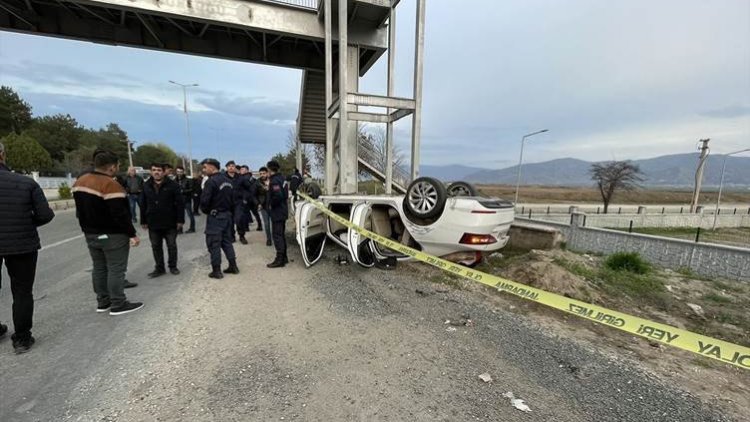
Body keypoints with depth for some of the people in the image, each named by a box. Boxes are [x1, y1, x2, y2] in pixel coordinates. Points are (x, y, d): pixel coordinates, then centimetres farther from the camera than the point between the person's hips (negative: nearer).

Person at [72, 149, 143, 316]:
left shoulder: (80, 182, 7)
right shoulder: (111, 186, -23)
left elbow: (80, 210, 17)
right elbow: (121, 215, -25)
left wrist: (88, 228, 25)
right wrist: (132, 234, -18)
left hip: (91, 234, 9)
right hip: (113, 235, -9)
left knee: (99, 267, 16)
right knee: (116, 269, -2)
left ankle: (102, 302, 25)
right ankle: (118, 304, 4)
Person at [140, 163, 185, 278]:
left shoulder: (172, 185, -7)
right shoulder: (146, 186, 5)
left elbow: (180, 203, -9)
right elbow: (143, 205, 10)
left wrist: (180, 220, -12)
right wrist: (143, 221, 8)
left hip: (170, 222, -4)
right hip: (153, 223, 4)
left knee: (172, 245, 8)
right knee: (156, 247, 11)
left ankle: (173, 266, 22)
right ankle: (159, 268, 22)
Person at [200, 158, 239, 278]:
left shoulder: (211, 181, -16)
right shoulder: (228, 180, 8)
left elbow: (204, 200, -18)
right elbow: (233, 199, 10)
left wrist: (205, 210, 0)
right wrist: (228, 210, 14)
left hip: (215, 216, -8)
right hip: (227, 214, 8)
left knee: (213, 243, 2)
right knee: (227, 241, 15)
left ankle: (216, 271, 8)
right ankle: (233, 266, 20)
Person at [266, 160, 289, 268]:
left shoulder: (274, 180, -18)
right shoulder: (281, 177, 11)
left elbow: (278, 195, -30)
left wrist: (271, 205, -16)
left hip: (277, 212, -10)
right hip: (283, 211, 10)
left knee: (277, 235, -3)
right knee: (281, 234, 17)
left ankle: (280, 259, 2)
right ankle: (284, 257, 26)